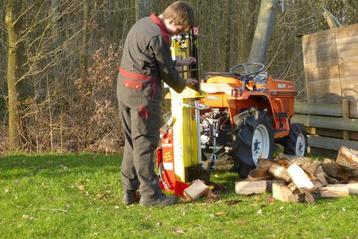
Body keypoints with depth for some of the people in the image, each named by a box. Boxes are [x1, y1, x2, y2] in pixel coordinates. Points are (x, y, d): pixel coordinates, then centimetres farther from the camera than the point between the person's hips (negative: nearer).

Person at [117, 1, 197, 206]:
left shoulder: (143, 24, 11)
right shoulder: (158, 37, -18)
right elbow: (167, 72, -9)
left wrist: (179, 62, 18)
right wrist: (183, 84, 9)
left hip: (125, 89, 10)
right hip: (143, 93, -9)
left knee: (132, 141, 14)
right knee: (145, 142, -4)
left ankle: (130, 191, 19)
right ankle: (150, 194, 2)